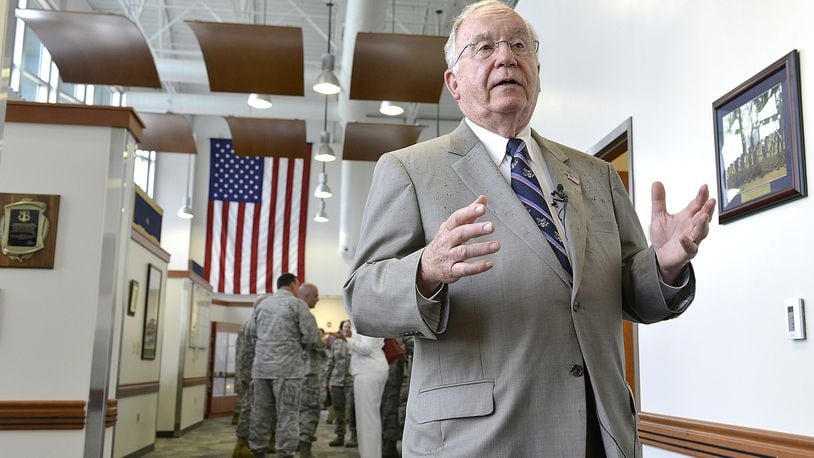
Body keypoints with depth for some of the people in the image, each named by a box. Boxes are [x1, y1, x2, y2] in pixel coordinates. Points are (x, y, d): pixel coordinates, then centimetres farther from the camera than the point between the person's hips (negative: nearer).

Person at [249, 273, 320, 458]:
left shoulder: (262, 304, 14)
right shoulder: (296, 304, -2)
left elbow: (253, 333, 18)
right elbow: (310, 336, -6)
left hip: (261, 366, 5)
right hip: (287, 367, -5)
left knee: (260, 412, 9)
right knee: (287, 414, -2)